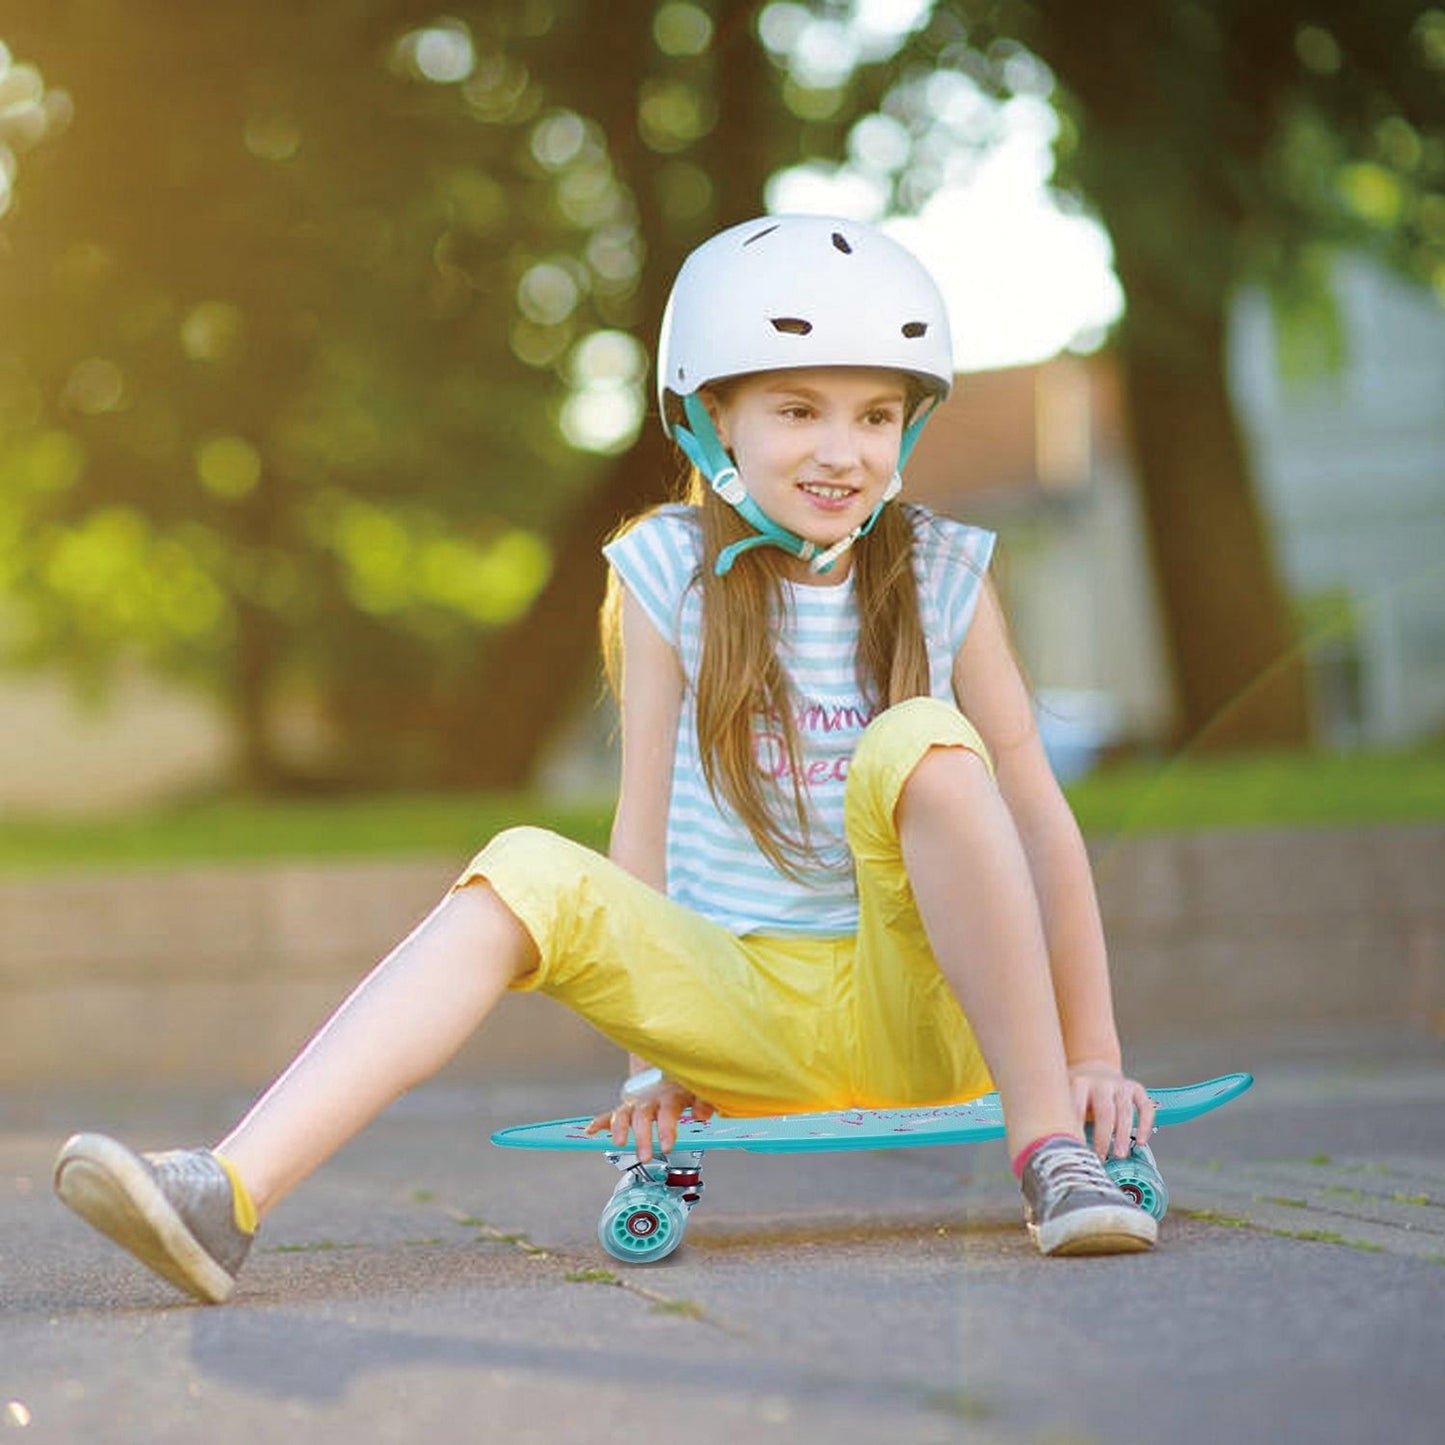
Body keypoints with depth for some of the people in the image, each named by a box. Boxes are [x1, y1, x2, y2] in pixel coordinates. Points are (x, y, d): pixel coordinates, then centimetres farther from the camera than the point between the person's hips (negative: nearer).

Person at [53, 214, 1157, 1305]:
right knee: (529, 870, -25)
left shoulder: (943, 578, -1)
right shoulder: (674, 573, 0)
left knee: (921, 745, -27)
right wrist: (654, 1054, -4)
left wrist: (1093, 1055, -1)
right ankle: (230, 1197, -38)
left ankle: (1051, 1141, -22)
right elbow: (646, 821, 0)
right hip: (742, 1004, 1)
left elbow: (1037, 812, 1)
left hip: (921, 1009, -1)